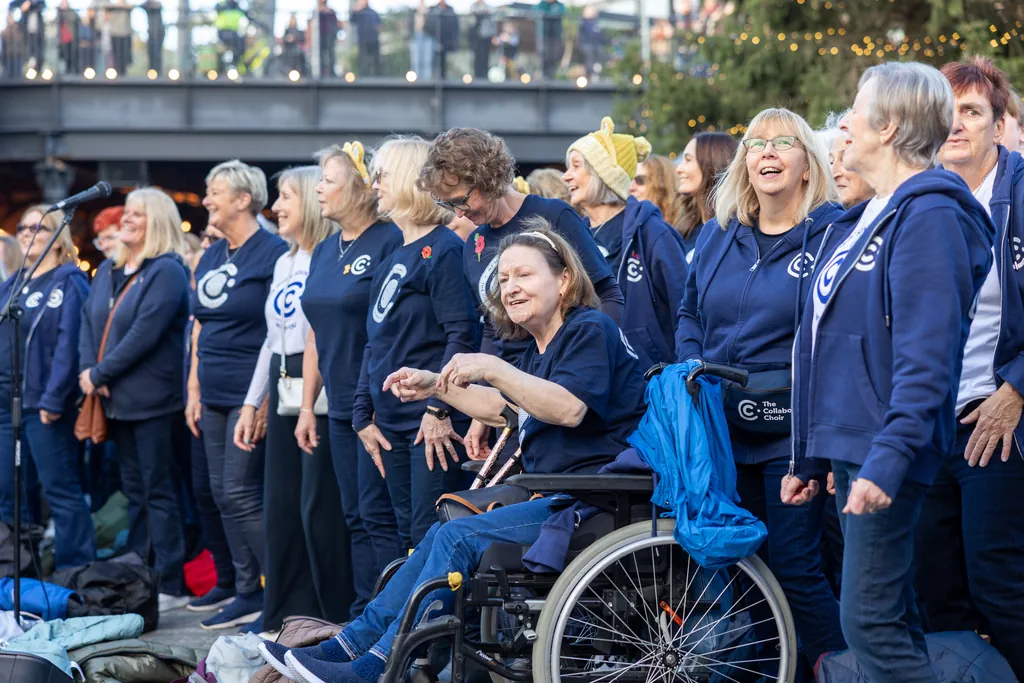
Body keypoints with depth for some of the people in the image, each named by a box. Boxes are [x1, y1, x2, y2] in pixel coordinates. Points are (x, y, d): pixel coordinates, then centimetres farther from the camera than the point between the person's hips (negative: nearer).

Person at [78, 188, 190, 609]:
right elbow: (88, 322, 12)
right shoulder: (108, 271, 15)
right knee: (134, 491, 13)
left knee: (159, 491, -6)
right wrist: (88, 369, -5)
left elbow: (144, 334, -18)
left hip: (154, 400, -8)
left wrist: (101, 373, -15)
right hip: (118, 400, 8)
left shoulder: (166, 272, -11)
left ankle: (170, 585, -3)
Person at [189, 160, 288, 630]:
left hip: (250, 396, -8)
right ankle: (248, 594, 17)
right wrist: (194, 390, 14)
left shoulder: (272, 253, -11)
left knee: (240, 495, -10)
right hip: (214, 397, 8)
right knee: (223, 495, 9)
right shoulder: (210, 258, 14)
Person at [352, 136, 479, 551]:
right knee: (409, 538, 11)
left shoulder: (443, 249, -9)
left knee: (432, 537, -10)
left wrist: (439, 409, -21)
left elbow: (462, 334, -17)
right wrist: (364, 415, 14)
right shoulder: (391, 262, 18)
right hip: (393, 425, 9)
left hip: (434, 426, -9)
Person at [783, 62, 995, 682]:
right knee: (893, 618, 12)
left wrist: (889, 457, -28)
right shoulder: (862, 220, 18)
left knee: (870, 620, -12)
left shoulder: (928, 215, -13)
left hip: (887, 451, -10)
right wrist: (811, 456, 22)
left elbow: (926, 353, -22)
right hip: (850, 447, 10)